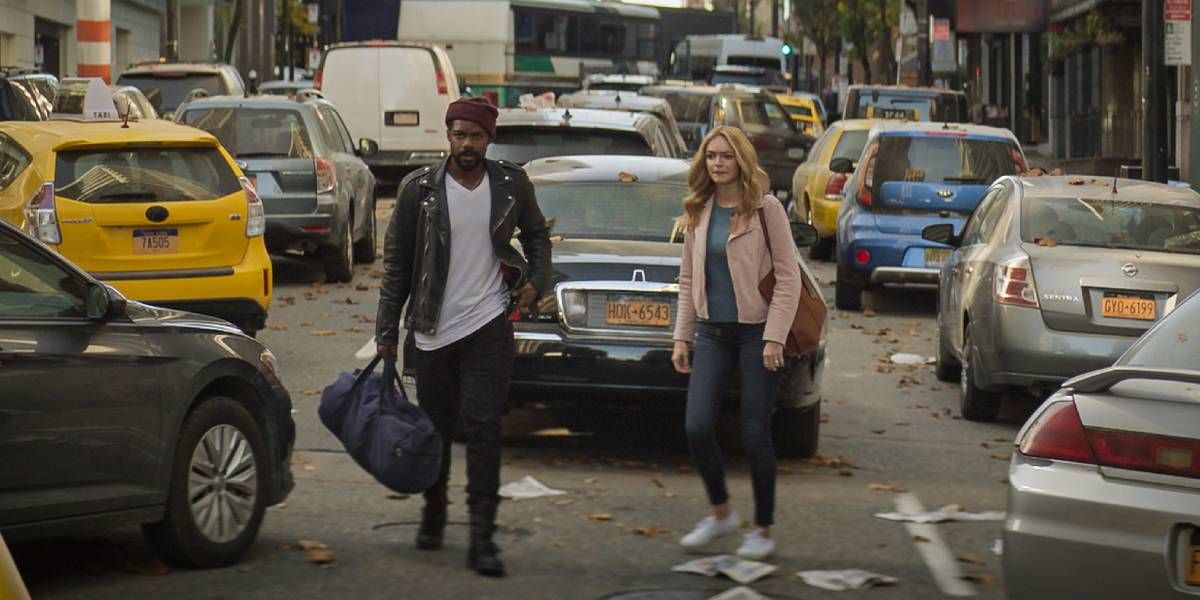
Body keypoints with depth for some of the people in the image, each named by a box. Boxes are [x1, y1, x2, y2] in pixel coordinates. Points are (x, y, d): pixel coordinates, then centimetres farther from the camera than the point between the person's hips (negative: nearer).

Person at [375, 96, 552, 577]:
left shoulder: (511, 184, 1)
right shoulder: (420, 189, -3)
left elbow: (537, 235, 19)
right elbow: (396, 263, 2)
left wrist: (535, 281, 2)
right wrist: (387, 333, 0)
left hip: (488, 326, -1)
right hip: (432, 330, 1)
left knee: (483, 429, -8)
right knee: (436, 429, 12)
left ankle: (482, 537, -9)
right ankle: (433, 512, 34)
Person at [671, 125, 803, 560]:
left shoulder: (766, 209, -7)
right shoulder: (698, 213, 8)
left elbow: (788, 277, -8)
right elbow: (688, 279, 15)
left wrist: (774, 337, -15)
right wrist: (682, 336, 9)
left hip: (755, 332, -4)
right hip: (712, 332, 5)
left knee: (754, 435, -1)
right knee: (697, 428, -6)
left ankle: (763, 530, 13)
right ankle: (721, 513, 17)